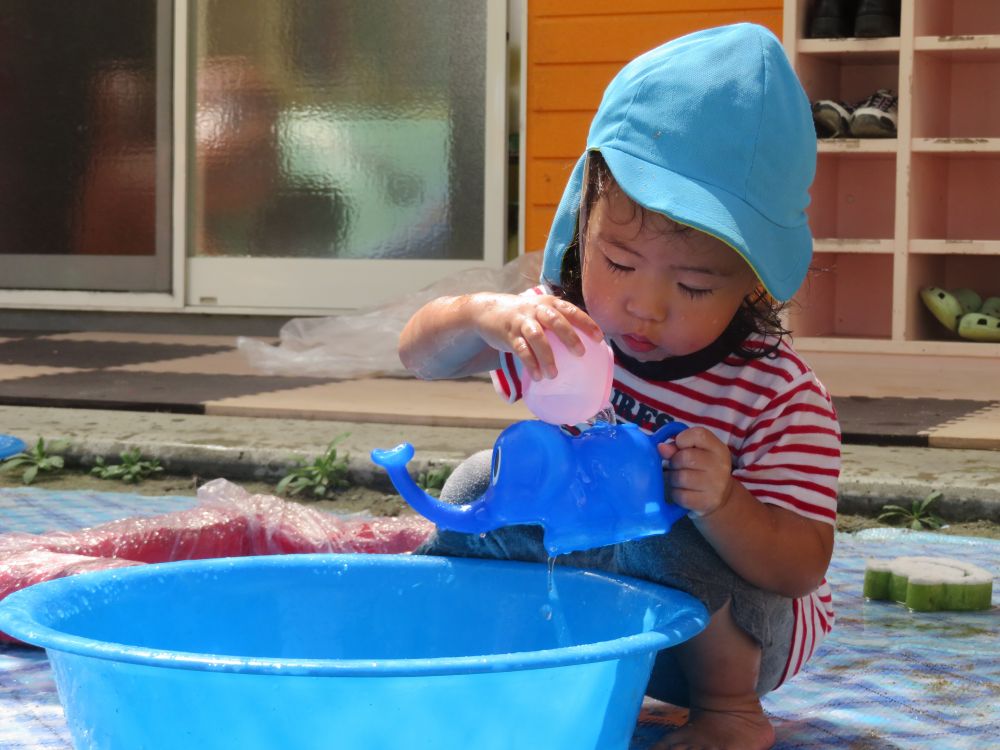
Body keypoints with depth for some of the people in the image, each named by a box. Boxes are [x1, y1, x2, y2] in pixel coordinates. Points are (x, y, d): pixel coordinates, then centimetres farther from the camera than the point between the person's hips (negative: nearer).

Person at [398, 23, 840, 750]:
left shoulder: (779, 394, -26)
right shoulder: (570, 327, -13)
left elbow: (801, 567, -28)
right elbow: (420, 354, -12)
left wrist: (722, 505, -48)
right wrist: (485, 315, -35)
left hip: (720, 634, -5)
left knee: (671, 536, -34)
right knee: (484, 483, -9)